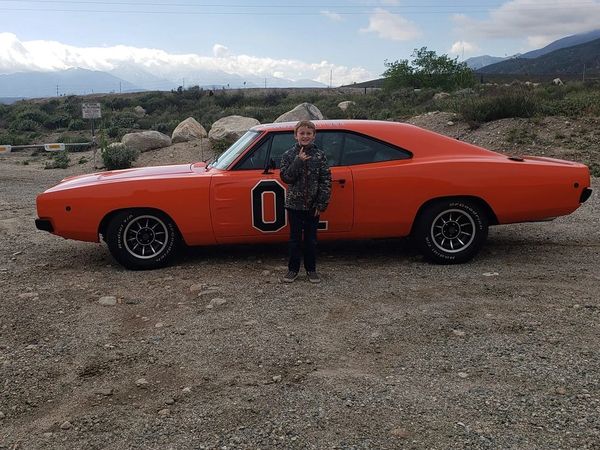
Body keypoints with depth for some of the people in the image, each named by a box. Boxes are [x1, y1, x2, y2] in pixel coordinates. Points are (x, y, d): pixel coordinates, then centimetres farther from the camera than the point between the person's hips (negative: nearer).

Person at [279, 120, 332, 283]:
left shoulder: (320, 155, -2)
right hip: (294, 204, 0)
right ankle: (293, 269, 19)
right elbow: (285, 177, -10)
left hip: (313, 205, 0)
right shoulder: (289, 155, -1)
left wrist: (322, 204, -9)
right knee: (295, 238, 9)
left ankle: (311, 269, 21)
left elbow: (326, 180, -4)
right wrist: (298, 161, -20)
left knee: (311, 238, 10)